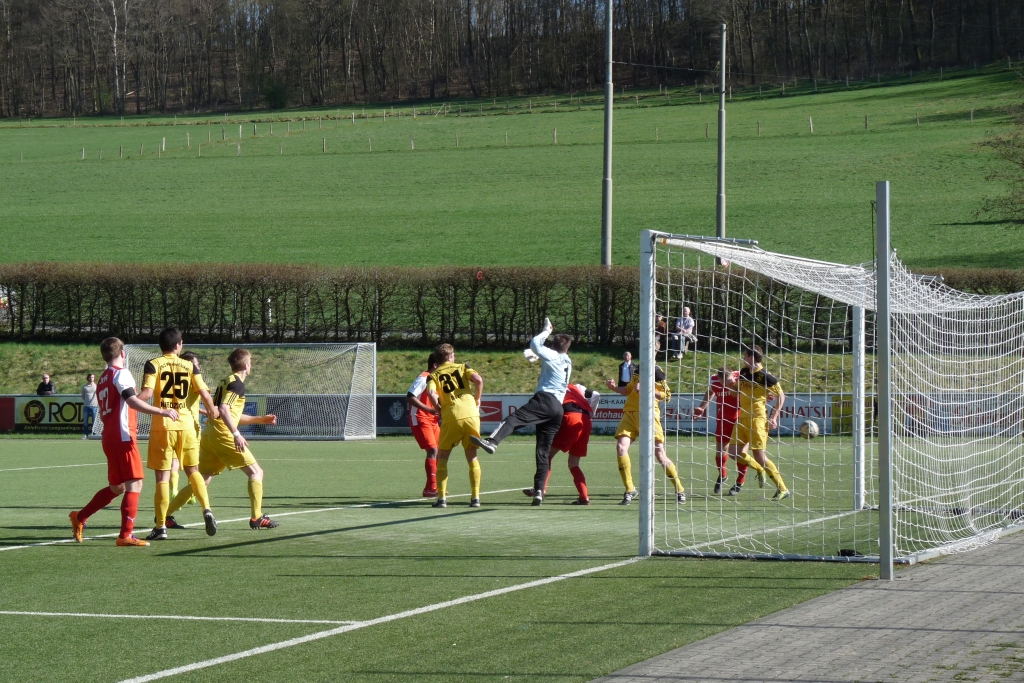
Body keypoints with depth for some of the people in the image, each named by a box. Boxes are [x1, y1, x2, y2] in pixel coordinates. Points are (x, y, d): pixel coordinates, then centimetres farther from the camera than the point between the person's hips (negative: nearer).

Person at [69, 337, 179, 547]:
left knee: (116, 487, 19)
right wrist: (162, 412, -22)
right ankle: (126, 535, -13)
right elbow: (133, 401, -21)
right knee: (134, 484, -8)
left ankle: (80, 518, 23)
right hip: (123, 437, -9)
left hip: (109, 439, 9)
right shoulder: (121, 374, -8)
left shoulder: (103, 379, 18)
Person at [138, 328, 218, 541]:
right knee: (193, 471, 19)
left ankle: (160, 526, -1)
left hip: (162, 425, -2)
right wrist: (213, 415, 19)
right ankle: (207, 510, 1)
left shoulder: (153, 365, -2)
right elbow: (205, 394, 4)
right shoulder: (189, 366, 7)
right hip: (186, 424, 2)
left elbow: (147, 393, -14)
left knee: (162, 476, 0)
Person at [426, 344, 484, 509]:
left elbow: (431, 392, -9)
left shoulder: (433, 375, 11)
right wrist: (477, 399, 7)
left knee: (442, 457, 12)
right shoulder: (462, 367, 14)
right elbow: (478, 379, -5)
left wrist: (440, 409, 5)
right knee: (472, 457, 12)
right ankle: (475, 497, 6)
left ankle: (442, 498, 4)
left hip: (450, 417, -1)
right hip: (471, 414, 1)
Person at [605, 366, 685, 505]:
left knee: (659, 454, -5)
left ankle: (680, 490, 11)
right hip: (630, 414, 5)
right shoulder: (638, 374, 19)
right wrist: (614, 388, 14)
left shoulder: (657, 371, 1)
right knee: (621, 447, -15)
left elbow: (666, 395, -7)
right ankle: (630, 490, -5)